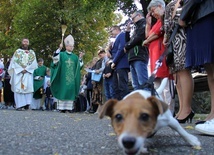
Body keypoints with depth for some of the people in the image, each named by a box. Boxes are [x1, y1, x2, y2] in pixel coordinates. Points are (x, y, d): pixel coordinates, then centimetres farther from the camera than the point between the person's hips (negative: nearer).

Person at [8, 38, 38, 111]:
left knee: (28, 87, -12)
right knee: (19, 88, -9)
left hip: (29, 73, 1)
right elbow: (14, 62, 3)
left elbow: (33, 63, 4)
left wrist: (26, 69, -10)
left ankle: (27, 104, -12)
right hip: (18, 72, -1)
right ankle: (19, 105, -13)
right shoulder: (17, 52, 13)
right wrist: (21, 69, -11)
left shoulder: (32, 52, 15)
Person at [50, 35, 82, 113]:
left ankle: (69, 107, 2)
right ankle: (62, 107, -2)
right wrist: (59, 49, -21)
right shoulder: (62, 54, 4)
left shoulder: (75, 57, 16)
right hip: (63, 77, -4)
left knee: (70, 91, 0)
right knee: (63, 91, -4)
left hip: (71, 78, 4)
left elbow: (79, 67, 18)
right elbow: (55, 58, -14)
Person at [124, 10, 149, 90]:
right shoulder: (137, 27, 31)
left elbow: (139, 38, -10)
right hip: (133, 58, 9)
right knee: (136, 85, 2)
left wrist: (127, 47, 0)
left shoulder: (144, 23, 5)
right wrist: (127, 31, 21)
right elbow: (129, 42, 31)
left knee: (143, 83, -16)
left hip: (139, 57, -9)